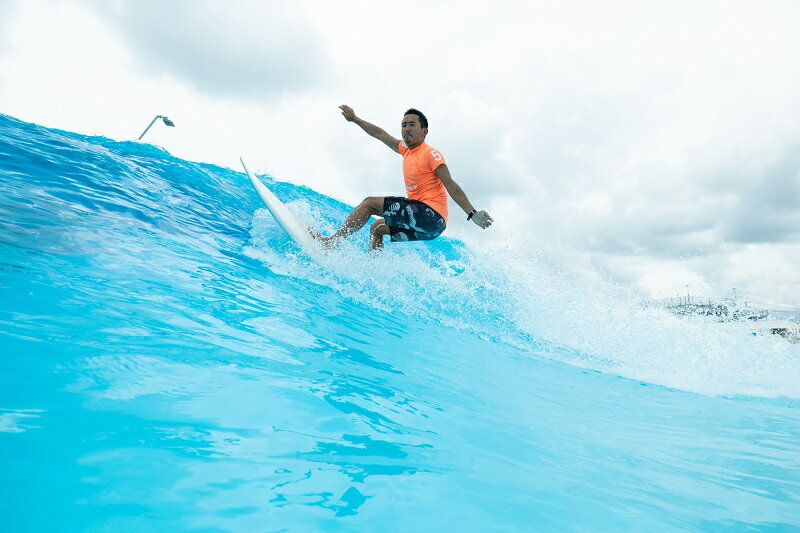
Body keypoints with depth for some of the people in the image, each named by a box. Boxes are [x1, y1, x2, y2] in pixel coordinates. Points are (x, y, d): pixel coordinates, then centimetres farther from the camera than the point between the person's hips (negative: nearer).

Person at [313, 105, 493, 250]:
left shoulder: (430, 153, -5)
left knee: (370, 202, -7)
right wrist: (354, 119, 36)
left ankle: (331, 241, -6)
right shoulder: (406, 150, 19)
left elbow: (450, 185, -12)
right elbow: (380, 134, 29)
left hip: (431, 216, -9)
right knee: (377, 227, 23)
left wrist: (472, 214, -19)